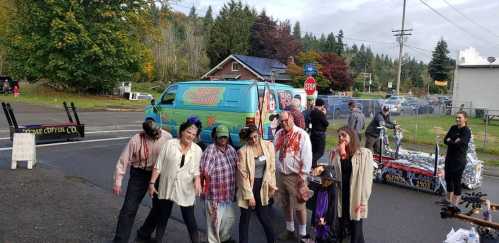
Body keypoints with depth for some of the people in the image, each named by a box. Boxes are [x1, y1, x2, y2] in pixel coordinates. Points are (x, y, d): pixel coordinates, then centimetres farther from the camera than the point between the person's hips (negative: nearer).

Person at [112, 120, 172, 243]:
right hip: (139, 174, -3)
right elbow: (123, 161, -14)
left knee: (160, 206, 13)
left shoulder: (167, 136, -18)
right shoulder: (136, 140, -22)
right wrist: (118, 182, -12)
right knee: (129, 208, -4)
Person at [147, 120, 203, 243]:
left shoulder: (197, 150, -2)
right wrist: (152, 183, -5)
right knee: (163, 217, 16)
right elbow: (158, 165, -4)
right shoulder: (169, 144, -7)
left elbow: (196, 170, 3)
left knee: (190, 220, 5)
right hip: (166, 188, 0)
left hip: (185, 191, 0)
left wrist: (197, 181, -17)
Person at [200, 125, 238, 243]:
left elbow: (237, 165, 11)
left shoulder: (231, 149, 4)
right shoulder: (210, 150, -20)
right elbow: (204, 171, -24)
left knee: (230, 218, 24)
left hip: (229, 193, 8)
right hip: (215, 193, -8)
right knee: (215, 221, 7)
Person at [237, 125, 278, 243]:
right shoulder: (243, 151, -15)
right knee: (245, 217, 10)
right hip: (248, 186, -2)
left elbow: (271, 168, 3)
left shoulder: (268, 146, -6)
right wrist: (249, 195, -13)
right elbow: (243, 175, -13)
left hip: (263, 186, 2)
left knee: (264, 216, 12)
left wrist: (272, 185, 1)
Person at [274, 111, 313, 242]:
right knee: (285, 204, 17)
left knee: (299, 206, 2)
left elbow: (307, 157, -14)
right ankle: (290, 230, 34)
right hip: (281, 175, 6)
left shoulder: (302, 135, -12)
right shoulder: (279, 134, 6)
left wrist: (302, 176, -15)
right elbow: (274, 152, 13)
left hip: (295, 176, -6)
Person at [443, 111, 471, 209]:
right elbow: (445, 140, 3)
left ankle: (455, 202, 11)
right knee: (448, 178, 16)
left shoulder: (466, 131, -12)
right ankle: (449, 199, 33)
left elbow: (458, 144, -21)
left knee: (456, 180, -1)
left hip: (459, 159, -7)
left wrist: (450, 141, -5)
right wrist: (453, 141, -14)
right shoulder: (453, 128, 9)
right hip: (449, 157, 7)